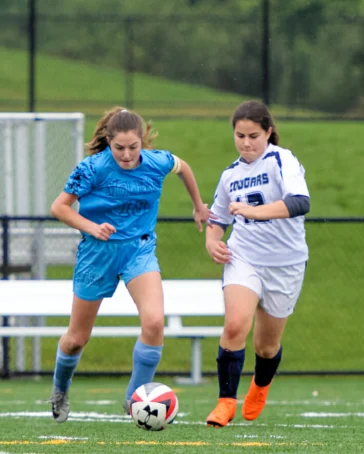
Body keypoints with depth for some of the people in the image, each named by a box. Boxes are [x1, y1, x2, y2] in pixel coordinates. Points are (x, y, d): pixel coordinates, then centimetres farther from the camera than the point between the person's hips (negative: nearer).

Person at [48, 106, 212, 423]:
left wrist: (199, 206, 24)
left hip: (140, 249, 1)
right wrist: (93, 227, -26)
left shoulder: (157, 162, -11)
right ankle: (60, 391, 41)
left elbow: (183, 167, 14)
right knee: (78, 337, 10)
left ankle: (136, 398, -7)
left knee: (154, 322, -24)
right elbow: (60, 207, -12)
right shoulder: (94, 168, -18)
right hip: (98, 251, -1)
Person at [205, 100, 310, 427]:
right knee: (235, 324, -24)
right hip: (243, 258, 3)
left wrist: (255, 211, -38)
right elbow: (218, 219, 23)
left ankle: (261, 386, 45)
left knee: (267, 344, 11)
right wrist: (212, 240, 1)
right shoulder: (231, 174, 8)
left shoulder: (282, 161, -11)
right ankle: (226, 401, -14)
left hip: (285, 264, -3)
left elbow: (300, 203, -28)